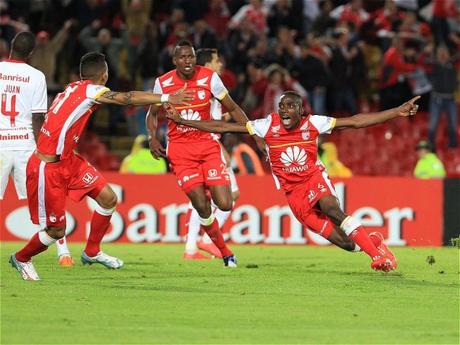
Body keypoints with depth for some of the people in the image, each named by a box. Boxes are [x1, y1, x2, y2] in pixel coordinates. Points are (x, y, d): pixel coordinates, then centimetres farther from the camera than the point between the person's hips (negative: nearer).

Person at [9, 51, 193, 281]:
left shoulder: (73, 89, 7)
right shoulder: (89, 89, -18)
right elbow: (127, 98, -26)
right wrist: (166, 98, -24)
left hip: (67, 161, 9)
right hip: (47, 169, -9)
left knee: (108, 199, 5)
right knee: (56, 231, 0)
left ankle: (92, 252, 23)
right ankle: (21, 259, 26)